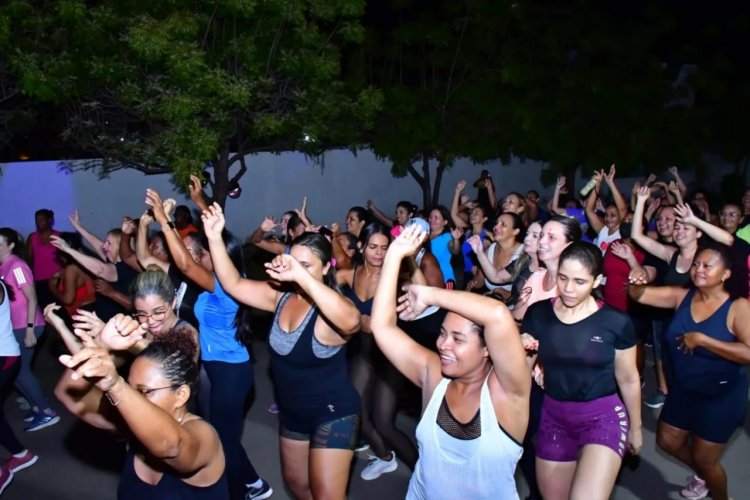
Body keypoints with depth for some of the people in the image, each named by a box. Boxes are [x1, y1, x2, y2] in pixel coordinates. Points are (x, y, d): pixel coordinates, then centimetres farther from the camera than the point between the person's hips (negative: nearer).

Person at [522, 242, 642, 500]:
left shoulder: (616, 322, -12)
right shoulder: (537, 313, -7)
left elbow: (628, 379, 1)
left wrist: (635, 427, 11)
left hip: (603, 416, -3)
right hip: (554, 416, 3)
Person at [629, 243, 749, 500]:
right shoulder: (681, 296, -6)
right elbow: (639, 295, -11)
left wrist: (702, 339, -31)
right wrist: (637, 282, -35)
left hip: (721, 397, -5)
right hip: (682, 391, 5)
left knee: (704, 459, 10)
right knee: (667, 442, 20)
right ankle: (703, 475, 50)